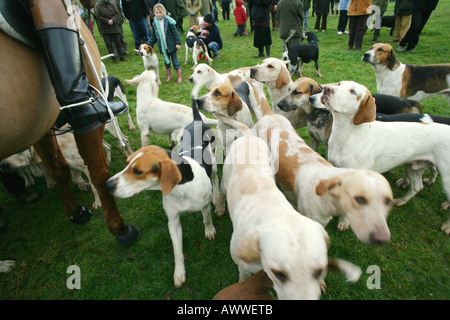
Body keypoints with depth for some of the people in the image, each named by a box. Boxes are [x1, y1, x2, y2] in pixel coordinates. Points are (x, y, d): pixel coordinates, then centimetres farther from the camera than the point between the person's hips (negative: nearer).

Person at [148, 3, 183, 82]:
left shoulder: (168, 21, -10)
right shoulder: (155, 23, 2)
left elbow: (175, 33, -7)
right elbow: (153, 36, 9)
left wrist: (178, 43, -11)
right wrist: (148, 44, 1)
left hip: (171, 46, -4)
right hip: (162, 47, 4)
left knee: (175, 60, 2)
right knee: (166, 61, 14)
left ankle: (179, 76, 13)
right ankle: (169, 76, 27)